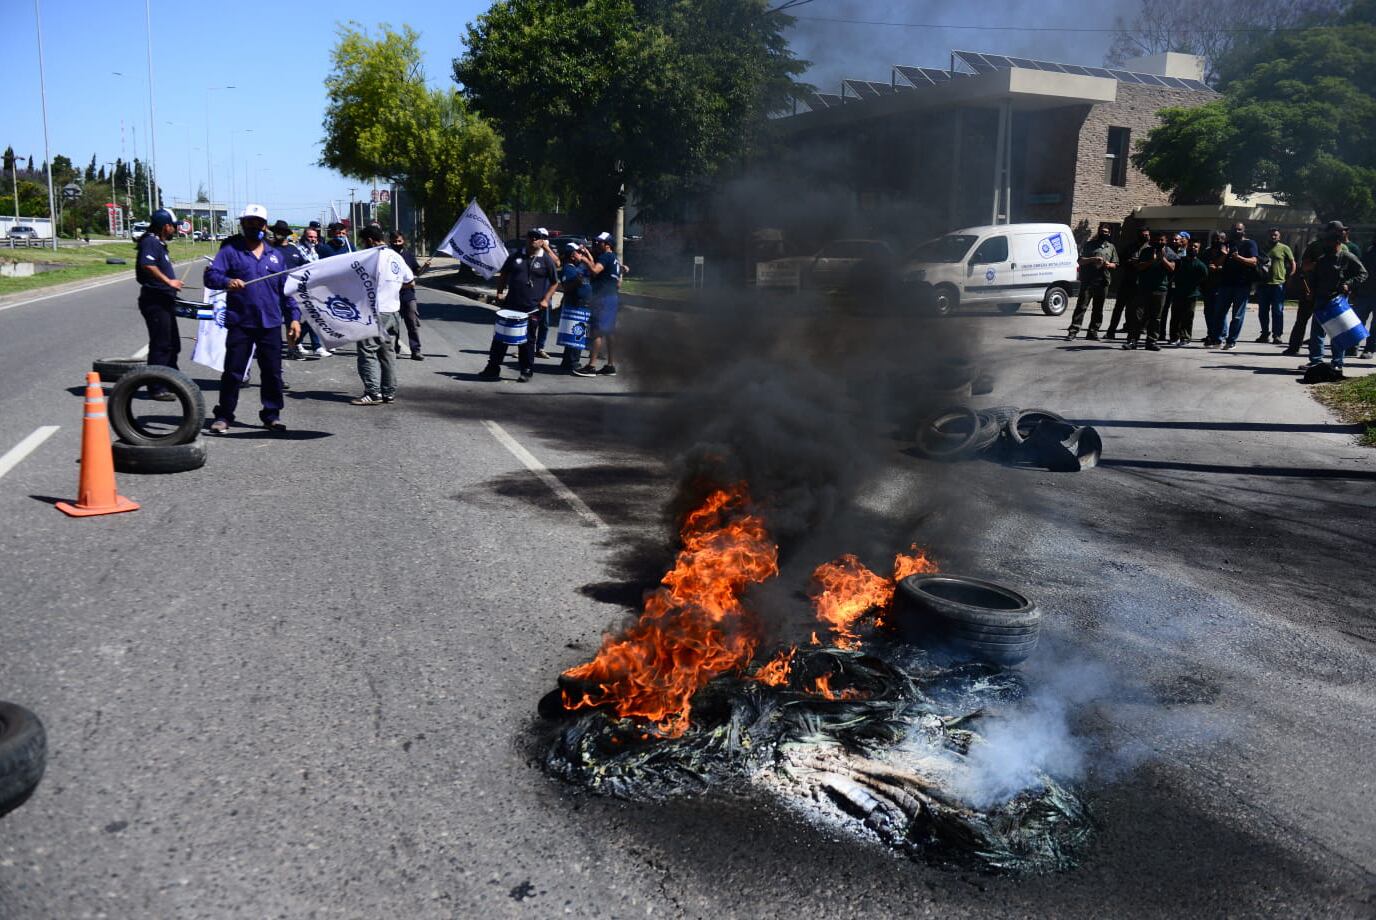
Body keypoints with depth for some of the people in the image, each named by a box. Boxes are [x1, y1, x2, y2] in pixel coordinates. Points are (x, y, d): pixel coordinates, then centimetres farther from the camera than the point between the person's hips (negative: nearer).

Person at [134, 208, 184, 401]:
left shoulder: (159, 243, 19)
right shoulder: (151, 242, -13)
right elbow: (147, 264, -30)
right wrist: (168, 281, -27)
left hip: (165, 301, 11)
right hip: (155, 301, -11)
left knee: (173, 344, 18)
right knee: (160, 345, -8)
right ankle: (156, 388, -3)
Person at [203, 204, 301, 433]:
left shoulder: (275, 256, 15)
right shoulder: (230, 251, 3)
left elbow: (286, 290, 16)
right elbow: (210, 276, -8)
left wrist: (294, 317, 9)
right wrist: (227, 281, -29)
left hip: (270, 324, 3)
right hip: (240, 323, -3)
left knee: (272, 372, 6)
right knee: (233, 372, -1)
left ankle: (271, 415, 18)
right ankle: (223, 416, 8)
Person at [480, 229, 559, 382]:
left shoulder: (546, 260, 0)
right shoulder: (516, 256, 8)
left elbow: (555, 282, 4)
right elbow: (503, 275, 18)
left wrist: (545, 299, -7)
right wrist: (499, 293, 7)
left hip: (532, 308, -3)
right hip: (510, 305, 3)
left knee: (527, 340, 4)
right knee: (500, 336, 4)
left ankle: (526, 372, 15)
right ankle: (493, 368, 11)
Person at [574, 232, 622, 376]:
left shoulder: (606, 256, -9)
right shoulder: (615, 259, 21)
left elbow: (595, 270, -27)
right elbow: (618, 284, 24)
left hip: (603, 299, -10)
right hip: (612, 298, 10)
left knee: (597, 332, -12)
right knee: (607, 334, 12)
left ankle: (591, 365, -14)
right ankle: (610, 365, 14)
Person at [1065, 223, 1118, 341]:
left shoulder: (1111, 247, 18)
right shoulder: (1089, 244, 9)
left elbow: (1115, 264, 17)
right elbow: (1081, 260, 1)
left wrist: (1109, 264, -5)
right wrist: (1093, 259, -15)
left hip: (1103, 281, 3)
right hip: (1087, 281, -3)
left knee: (1098, 308, 5)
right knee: (1081, 306, -9)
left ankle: (1093, 332, 11)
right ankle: (1073, 331, -11)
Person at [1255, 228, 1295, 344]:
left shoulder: (1284, 248, 3)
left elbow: (1292, 264, 4)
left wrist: (1287, 278, -4)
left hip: (1278, 284, -4)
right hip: (1263, 284, 4)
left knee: (1277, 312, -3)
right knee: (1262, 311, 8)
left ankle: (1277, 335, -1)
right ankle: (1265, 334, 17)